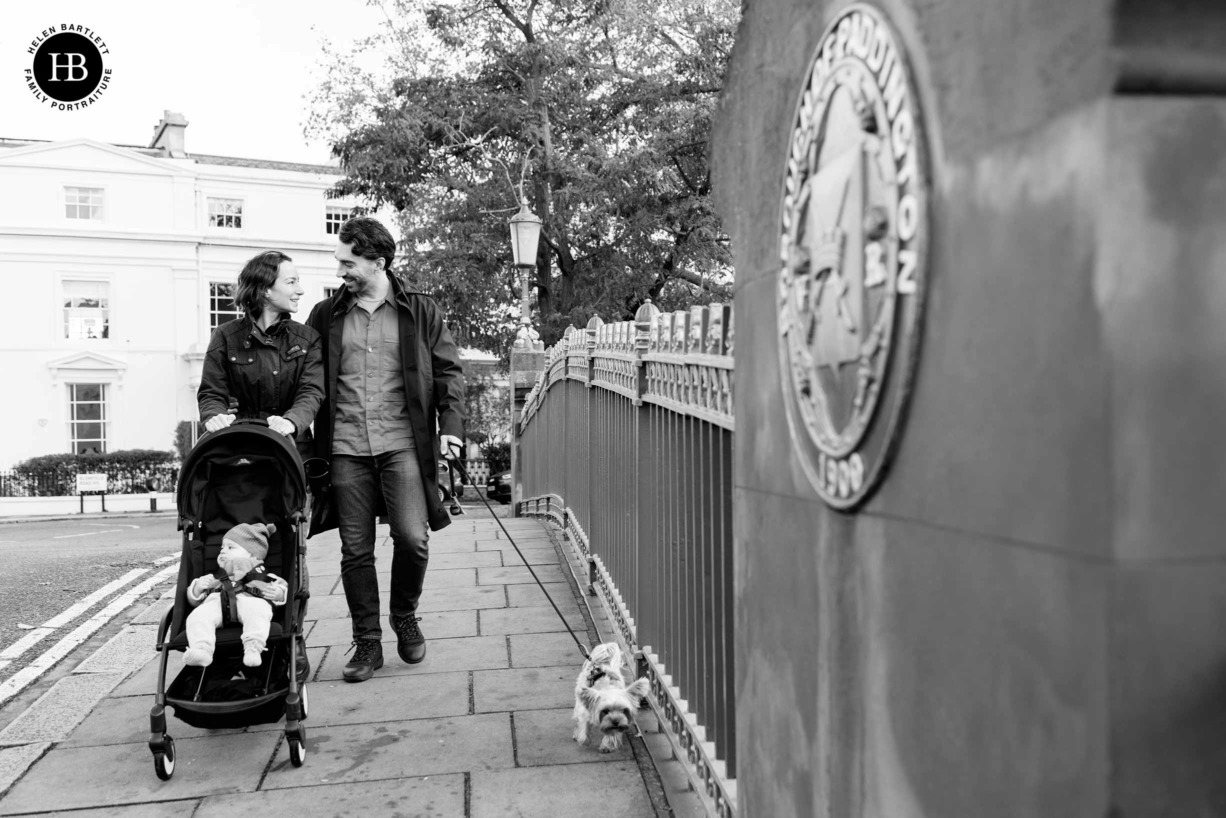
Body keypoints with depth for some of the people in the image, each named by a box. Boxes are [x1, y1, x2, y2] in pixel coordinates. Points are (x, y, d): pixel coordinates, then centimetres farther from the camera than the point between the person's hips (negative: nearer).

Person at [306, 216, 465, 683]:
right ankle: (367, 644, 18)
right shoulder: (326, 316, 12)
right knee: (355, 551, 5)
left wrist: (451, 425, -6)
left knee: (413, 538, -12)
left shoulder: (420, 312, 7)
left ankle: (405, 616, 17)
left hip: (403, 444, -2)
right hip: (346, 449, 2)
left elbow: (448, 371, 7)